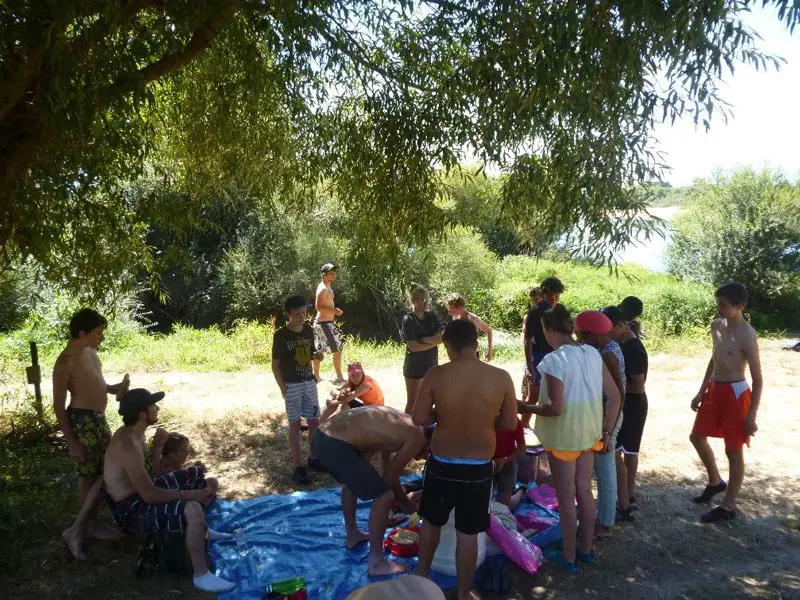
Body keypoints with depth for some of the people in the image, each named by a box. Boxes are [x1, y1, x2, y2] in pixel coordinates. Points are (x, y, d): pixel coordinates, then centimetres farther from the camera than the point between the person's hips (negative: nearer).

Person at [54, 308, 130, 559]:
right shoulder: (66, 362, -20)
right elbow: (58, 405, -17)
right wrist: (71, 442, -17)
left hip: (99, 418, 9)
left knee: (105, 473, 16)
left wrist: (113, 388, 4)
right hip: (82, 421, -9)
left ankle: (89, 523, 30)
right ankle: (79, 529, 14)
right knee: (89, 476, 0)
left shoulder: (90, 351, 7)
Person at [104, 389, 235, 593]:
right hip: (132, 509, -10)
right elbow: (150, 496, -28)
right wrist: (189, 494, -20)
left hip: (142, 491, 10)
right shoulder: (128, 446, -29)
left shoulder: (133, 433, 2)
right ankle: (201, 576, -18)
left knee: (201, 475, 14)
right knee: (193, 510, -32)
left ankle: (199, 529, 32)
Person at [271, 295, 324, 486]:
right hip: (292, 385, -5)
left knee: (315, 421, 10)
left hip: (309, 382, 5)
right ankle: (298, 467, 8)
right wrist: (282, 387, -13)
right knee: (295, 425, 0)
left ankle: (313, 457, 29)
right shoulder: (281, 335, -12)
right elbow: (275, 364, -9)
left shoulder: (308, 330, 3)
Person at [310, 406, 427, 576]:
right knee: (384, 496, 1)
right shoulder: (416, 438, -1)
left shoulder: (400, 422, 23)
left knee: (353, 480, 34)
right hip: (335, 445, -10)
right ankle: (376, 562, 13)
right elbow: (390, 477, 3)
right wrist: (407, 505, 19)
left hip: (321, 436, 10)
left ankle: (352, 535, 50)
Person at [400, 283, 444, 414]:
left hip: (431, 364, 5)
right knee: (412, 403, 2)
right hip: (414, 367, -5)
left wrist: (423, 339, -18)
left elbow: (442, 337, -7)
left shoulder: (432, 316, 4)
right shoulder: (408, 320, -12)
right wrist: (434, 341, -13)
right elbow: (413, 346, -20)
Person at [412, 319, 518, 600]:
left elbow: (419, 418, -9)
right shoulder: (501, 377, -13)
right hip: (478, 468, 0)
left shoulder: (436, 375, -15)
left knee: (431, 521, 24)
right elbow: (510, 423, -4)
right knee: (468, 533, 14)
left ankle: (422, 574, 43)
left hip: (441, 464, 1)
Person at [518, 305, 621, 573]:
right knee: (584, 491, 20)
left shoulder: (554, 360, -22)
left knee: (566, 497, 8)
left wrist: (527, 408, -10)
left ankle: (568, 557, 22)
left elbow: (555, 408, -26)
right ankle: (586, 549, 35)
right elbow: (614, 396, 2)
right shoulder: (592, 353, -1)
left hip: (563, 436, -7)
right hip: (588, 433, 7)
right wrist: (606, 432, 9)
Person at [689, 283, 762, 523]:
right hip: (714, 390, 8)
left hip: (735, 394, -8)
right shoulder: (716, 325, 4)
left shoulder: (747, 335, -19)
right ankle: (715, 482, 40)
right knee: (697, 437, 18)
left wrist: (751, 416, -16)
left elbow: (757, 379, -16)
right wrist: (701, 392, 15)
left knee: (734, 451, 4)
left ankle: (728, 507, 16)